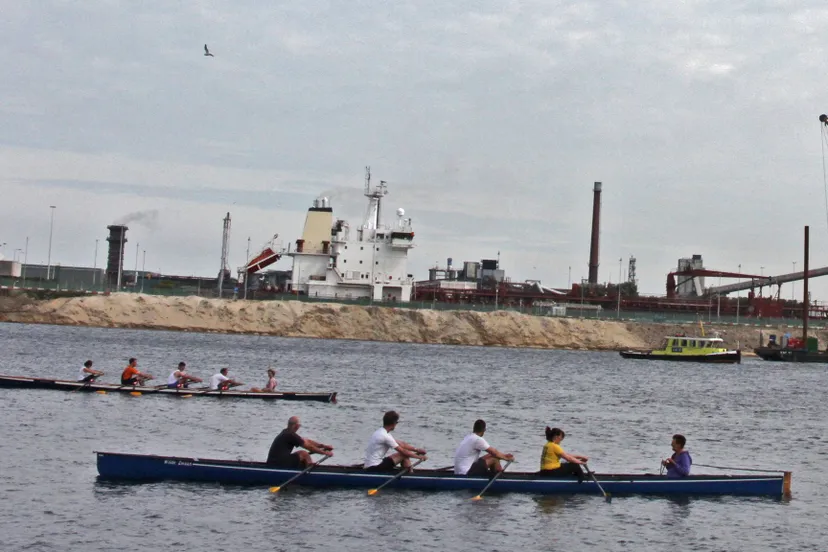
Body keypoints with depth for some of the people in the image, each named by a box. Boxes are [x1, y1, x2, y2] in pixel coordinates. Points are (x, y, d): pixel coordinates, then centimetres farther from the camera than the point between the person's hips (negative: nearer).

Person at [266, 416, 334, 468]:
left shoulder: (287, 433, 16)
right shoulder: (290, 435, -13)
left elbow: (307, 441, 18)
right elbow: (309, 447, -9)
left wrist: (323, 446, 14)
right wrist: (325, 453, 0)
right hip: (278, 466, -10)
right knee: (304, 454, -8)